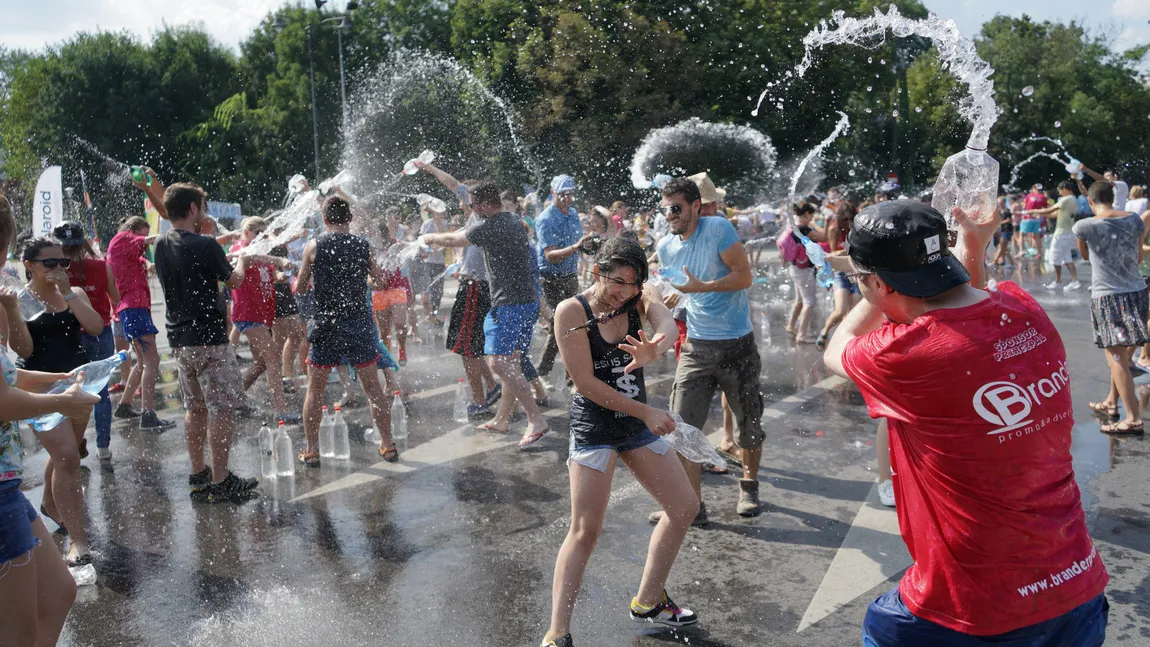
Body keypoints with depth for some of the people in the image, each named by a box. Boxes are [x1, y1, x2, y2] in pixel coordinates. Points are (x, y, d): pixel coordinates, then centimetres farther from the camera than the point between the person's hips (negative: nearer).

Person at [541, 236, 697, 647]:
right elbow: (585, 382, -18)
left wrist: (654, 349, -51)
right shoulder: (572, 311, -16)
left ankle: (648, 601, 29)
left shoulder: (639, 299, -4)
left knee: (684, 508, 11)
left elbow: (667, 324, -27)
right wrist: (647, 412, -16)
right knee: (585, 531, -9)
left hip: (638, 422, 6)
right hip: (594, 425, -6)